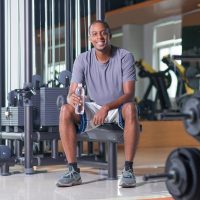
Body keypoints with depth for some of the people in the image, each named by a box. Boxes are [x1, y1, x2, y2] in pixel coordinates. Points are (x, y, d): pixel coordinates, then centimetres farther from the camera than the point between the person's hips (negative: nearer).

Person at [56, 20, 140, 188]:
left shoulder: (125, 57, -15)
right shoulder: (83, 60, -8)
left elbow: (129, 94, -21)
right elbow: (71, 93, -12)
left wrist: (107, 107, -39)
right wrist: (72, 98, -39)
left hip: (119, 107, -2)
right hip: (94, 108, 3)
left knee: (131, 108, -38)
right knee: (66, 110, -25)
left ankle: (128, 170, -31)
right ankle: (73, 171, -23)